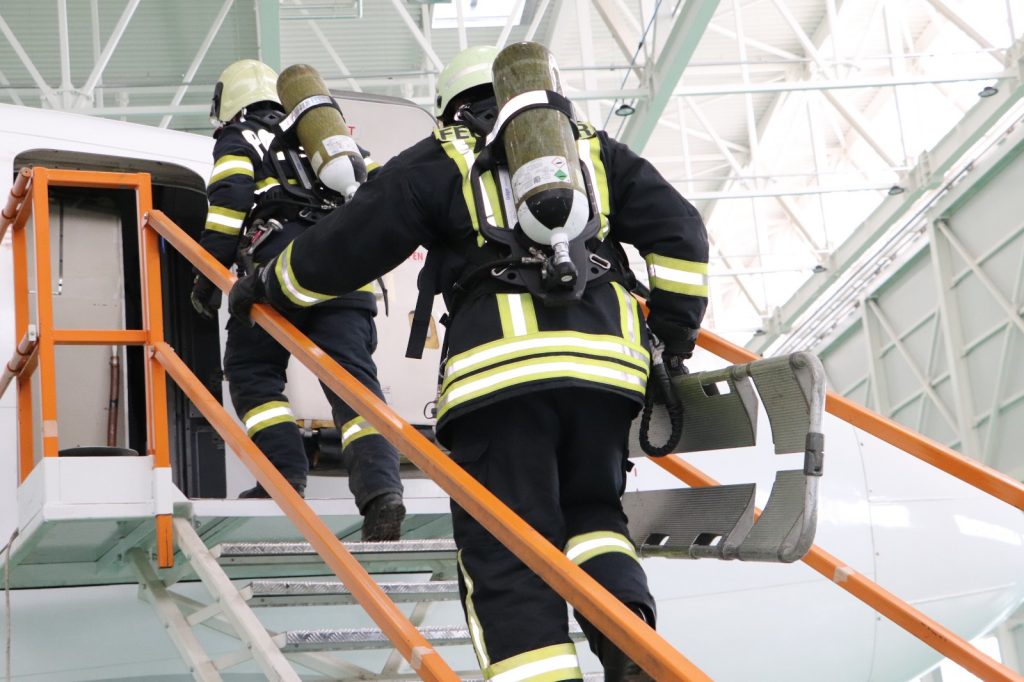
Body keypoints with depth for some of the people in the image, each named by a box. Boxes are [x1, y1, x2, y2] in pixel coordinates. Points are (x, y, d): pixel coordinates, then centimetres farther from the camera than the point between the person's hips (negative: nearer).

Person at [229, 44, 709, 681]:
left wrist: (266, 285, 32)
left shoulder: (440, 163, 15)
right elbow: (678, 230, 17)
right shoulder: (593, 149, 25)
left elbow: (343, 247, 16)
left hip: (502, 365, -3)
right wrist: (675, 332, 23)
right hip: (607, 361, 4)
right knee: (592, 512, 21)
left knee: (507, 554, -1)